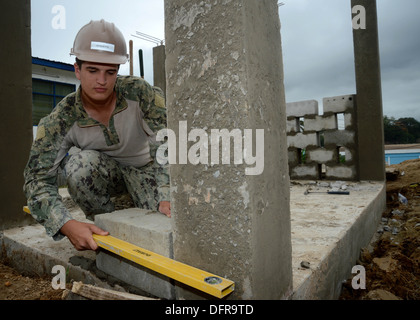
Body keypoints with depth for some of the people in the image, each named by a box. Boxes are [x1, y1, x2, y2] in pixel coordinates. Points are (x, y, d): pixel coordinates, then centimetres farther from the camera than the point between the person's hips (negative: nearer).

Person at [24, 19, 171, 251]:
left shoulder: (138, 92, -27)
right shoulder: (61, 119, -24)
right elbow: (37, 178, -27)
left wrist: (167, 197, -44)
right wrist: (67, 224, -45)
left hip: (144, 168, 0)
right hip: (102, 173, 1)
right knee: (82, 161, -34)